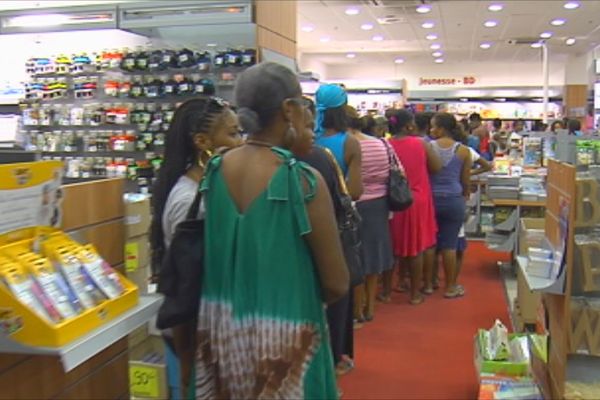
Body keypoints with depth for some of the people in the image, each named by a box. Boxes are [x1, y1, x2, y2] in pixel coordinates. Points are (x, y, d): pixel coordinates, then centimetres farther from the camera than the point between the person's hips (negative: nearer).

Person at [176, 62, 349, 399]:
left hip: (219, 327, 5)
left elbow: (202, 257, 7)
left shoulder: (213, 173, -4)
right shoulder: (305, 181, -18)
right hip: (283, 336, -5)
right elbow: (337, 285, -13)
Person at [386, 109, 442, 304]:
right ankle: (415, 293, 16)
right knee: (415, 247, 8)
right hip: (417, 201, -1)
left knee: (391, 246, 14)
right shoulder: (421, 144, -7)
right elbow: (437, 167, 0)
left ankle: (386, 290, 21)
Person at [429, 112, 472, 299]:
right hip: (453, 200, -1)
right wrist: (464, 198, 20)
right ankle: (450, 287, 13)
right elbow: (465, 181, 2)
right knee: (449, 244, 4)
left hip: (431, 199, 1)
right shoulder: (463, 150, -4)